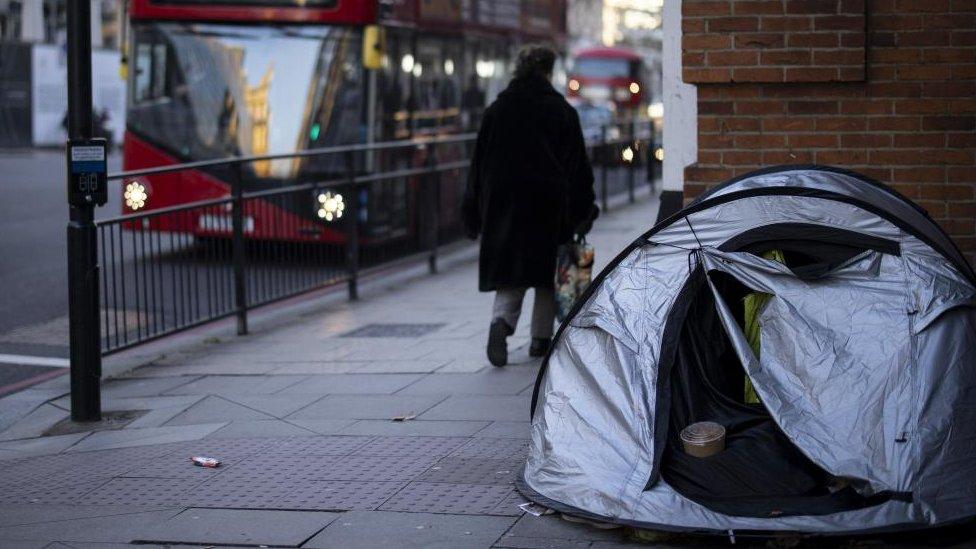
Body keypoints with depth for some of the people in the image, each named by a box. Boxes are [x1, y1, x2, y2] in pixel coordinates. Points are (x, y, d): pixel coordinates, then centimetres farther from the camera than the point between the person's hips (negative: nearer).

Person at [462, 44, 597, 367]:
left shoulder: (496, 111, 4)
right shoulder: (563, 112, -1)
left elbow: (480, 164, 5)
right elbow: (579, 166, -1)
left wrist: (474, 214, 9)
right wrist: (585, 211, 5)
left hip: (504, 204, 1)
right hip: (550, 207, -1)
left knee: (509, 270, 4)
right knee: (547, 274, 12)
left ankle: (501, 321, -22)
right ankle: (541, 337, 15)